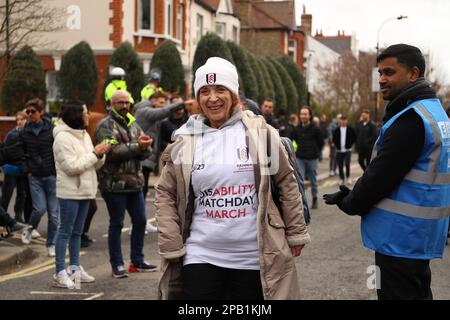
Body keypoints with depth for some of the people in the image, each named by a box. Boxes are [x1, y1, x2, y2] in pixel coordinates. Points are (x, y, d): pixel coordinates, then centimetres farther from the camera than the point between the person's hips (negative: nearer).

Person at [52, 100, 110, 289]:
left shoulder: (84, 135, 13)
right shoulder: (63, 138, -13)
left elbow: (94, 165, 15)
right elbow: (72, 167, -20)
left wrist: (100, 155, -6)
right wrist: (94, 153, -16)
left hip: (84, 191, 8)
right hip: (70, 192, -8)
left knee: (77, 231, 14)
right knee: (65, 231, -5)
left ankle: (75, 268, 21)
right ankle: (60, 273, -2)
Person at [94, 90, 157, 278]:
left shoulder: (133, 124, 14)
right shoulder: (105, 126, -8)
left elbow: (145, 153, 7)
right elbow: (112, 151, -22)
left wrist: (145, 146, -16)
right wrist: (137, 146, -19)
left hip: (134, 182, 7)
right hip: (114, 183, -7)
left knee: (140, 220, 12)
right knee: (116, 224, 2)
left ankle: (137, 261, 25)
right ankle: (117, 265, 11)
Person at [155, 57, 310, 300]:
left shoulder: (259, 132, 0)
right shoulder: (186, 141, 3)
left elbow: (286, 182, 5)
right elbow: (165, 195, 7)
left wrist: (296, 234, 5)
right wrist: (171, 246, 0)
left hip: (254, 258, -1)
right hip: (201, 256, 1)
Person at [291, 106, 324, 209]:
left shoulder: (315, 129, -9)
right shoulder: (297, 129, -1)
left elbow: (321, 142, 2)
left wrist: (314, 152, 10)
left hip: (312, 158, -2)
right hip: (300, 158, 2)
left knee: (313, 180, 11)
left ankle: (315, 199, 28)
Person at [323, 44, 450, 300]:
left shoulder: (410, 119, -19)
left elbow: (381, 174, -19)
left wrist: (350, 203, -1)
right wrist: (354, 198, 8)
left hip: (400, 237, -10)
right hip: (422, 235, 10)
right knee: (417, 292, 17)